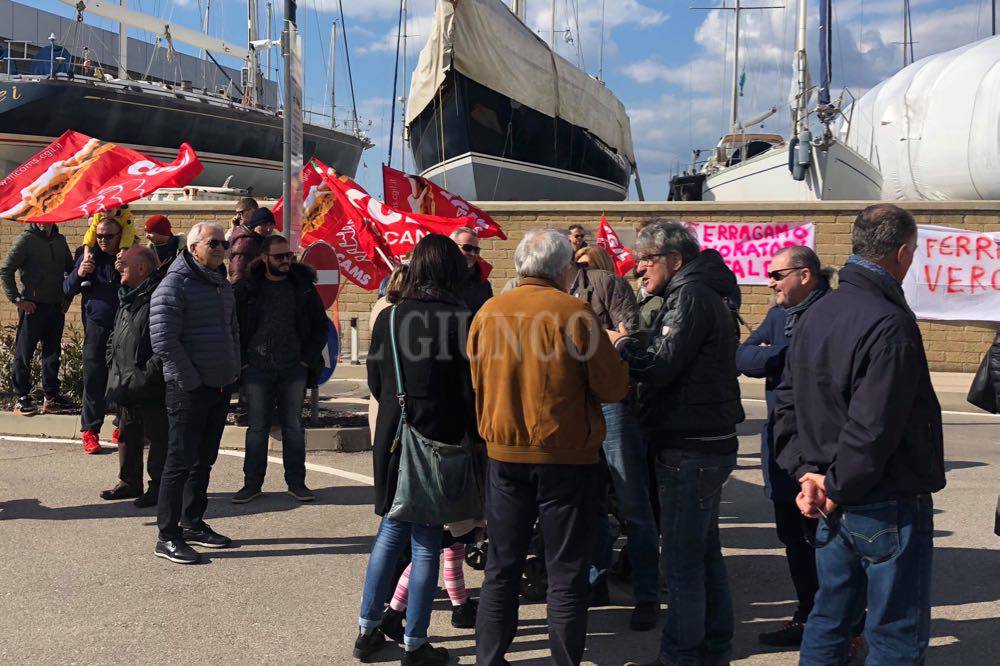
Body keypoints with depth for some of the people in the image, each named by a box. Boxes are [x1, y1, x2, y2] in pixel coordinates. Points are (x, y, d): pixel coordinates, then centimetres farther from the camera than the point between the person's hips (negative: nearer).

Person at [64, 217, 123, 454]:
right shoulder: (89, 257, 5)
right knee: (94, 380, 0)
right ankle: (90, 431, 8)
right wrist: (79, 274, -13)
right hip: (97, 329, 1)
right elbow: (67, 290, 6)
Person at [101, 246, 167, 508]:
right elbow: (115, 335, 27)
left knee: (158, 437, 1)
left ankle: (158, 486, 10)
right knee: (128, 435, 18)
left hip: (151, 388, -10)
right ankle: (130, 482, 30)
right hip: (127, 386, 10)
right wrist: (112, 362, 14)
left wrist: (148, 374, -21)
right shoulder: (128, 297, 15)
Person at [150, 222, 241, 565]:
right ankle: (167, 536, 1)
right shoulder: (175, 284, -11)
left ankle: (192, 523, 26)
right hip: (190, 390, -8)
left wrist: (233, 370, 14)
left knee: (204, 459, 15)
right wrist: (191, 381, -17)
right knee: (181, 460, -5)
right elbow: (163, 340, -18)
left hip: (220, 386, 8)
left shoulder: (223, 285, 15)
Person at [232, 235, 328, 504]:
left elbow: (321, 325, 9)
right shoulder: (247, 288, 1)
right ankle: (252, 483, 13)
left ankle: (296, 482, 14)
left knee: (294, 426, 6)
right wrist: (242, 361, -2)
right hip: (257, 369, -1)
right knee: (257, 427, 4)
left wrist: (309, 359, 1)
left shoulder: (304, 287, 4)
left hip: (294, 370, 1)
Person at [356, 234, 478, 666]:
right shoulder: (462, 320, -13)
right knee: (426, 543, 5)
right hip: (440, 441, -4)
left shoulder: (388, 317, 1)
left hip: (392, 440, 4)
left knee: (391, 532, 19)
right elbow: (470, 388, -10)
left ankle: (367, 630, 25)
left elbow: (375, 383, 8)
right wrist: (475, 436, 5)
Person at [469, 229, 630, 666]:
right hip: (566, 457, -4)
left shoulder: (487, 313, 0)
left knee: (502, 567, 14)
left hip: (504, 455, 4)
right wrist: (612, 350, 9)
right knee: (566, 572, 6)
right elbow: (614, 388, -9)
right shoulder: (576, 315, -14)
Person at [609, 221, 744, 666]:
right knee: (704, 550, 18)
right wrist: (632, 345, 6)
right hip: (707, 443, 11)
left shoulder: (690, 296, -13)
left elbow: (662, 366, -21)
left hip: (690, 449, -11)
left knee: (682, 561, -4)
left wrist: (621, 343, -6)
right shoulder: (703, 294, 19)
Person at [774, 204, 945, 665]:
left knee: (827, 621, 19)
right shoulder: (892, 326, -21)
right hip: (890, 508, -8)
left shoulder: (815, 315, 6)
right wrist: (837, 489, -12)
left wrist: (806, 472, 4)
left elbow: (786, 402, 10)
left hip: (835, 508, 8)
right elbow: (872, 429, -25)